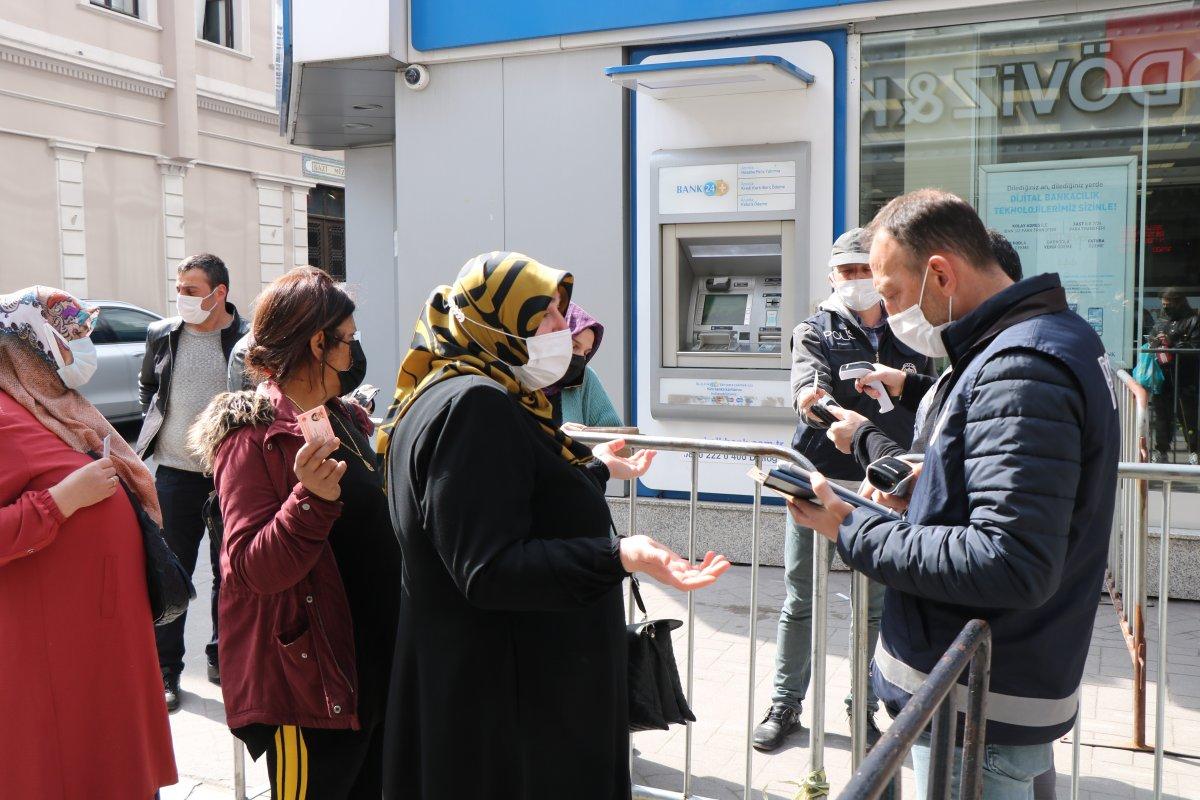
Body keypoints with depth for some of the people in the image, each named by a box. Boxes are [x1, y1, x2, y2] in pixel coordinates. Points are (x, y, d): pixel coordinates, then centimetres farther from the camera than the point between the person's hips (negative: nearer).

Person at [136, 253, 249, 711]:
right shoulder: (162, 334, 2)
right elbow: (146, 386, 19)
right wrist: (157, 425, 7)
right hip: (175, 472, 2)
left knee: (229, 571, 12)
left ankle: (222, 658, 28)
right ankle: (164, 669, 18)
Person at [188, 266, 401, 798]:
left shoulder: (345, 420, 9)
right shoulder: (255, 435, -16)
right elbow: (254, 570, -24)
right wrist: (311, 498, -36)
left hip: (372, 667, 9)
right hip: (307, 681, -8)